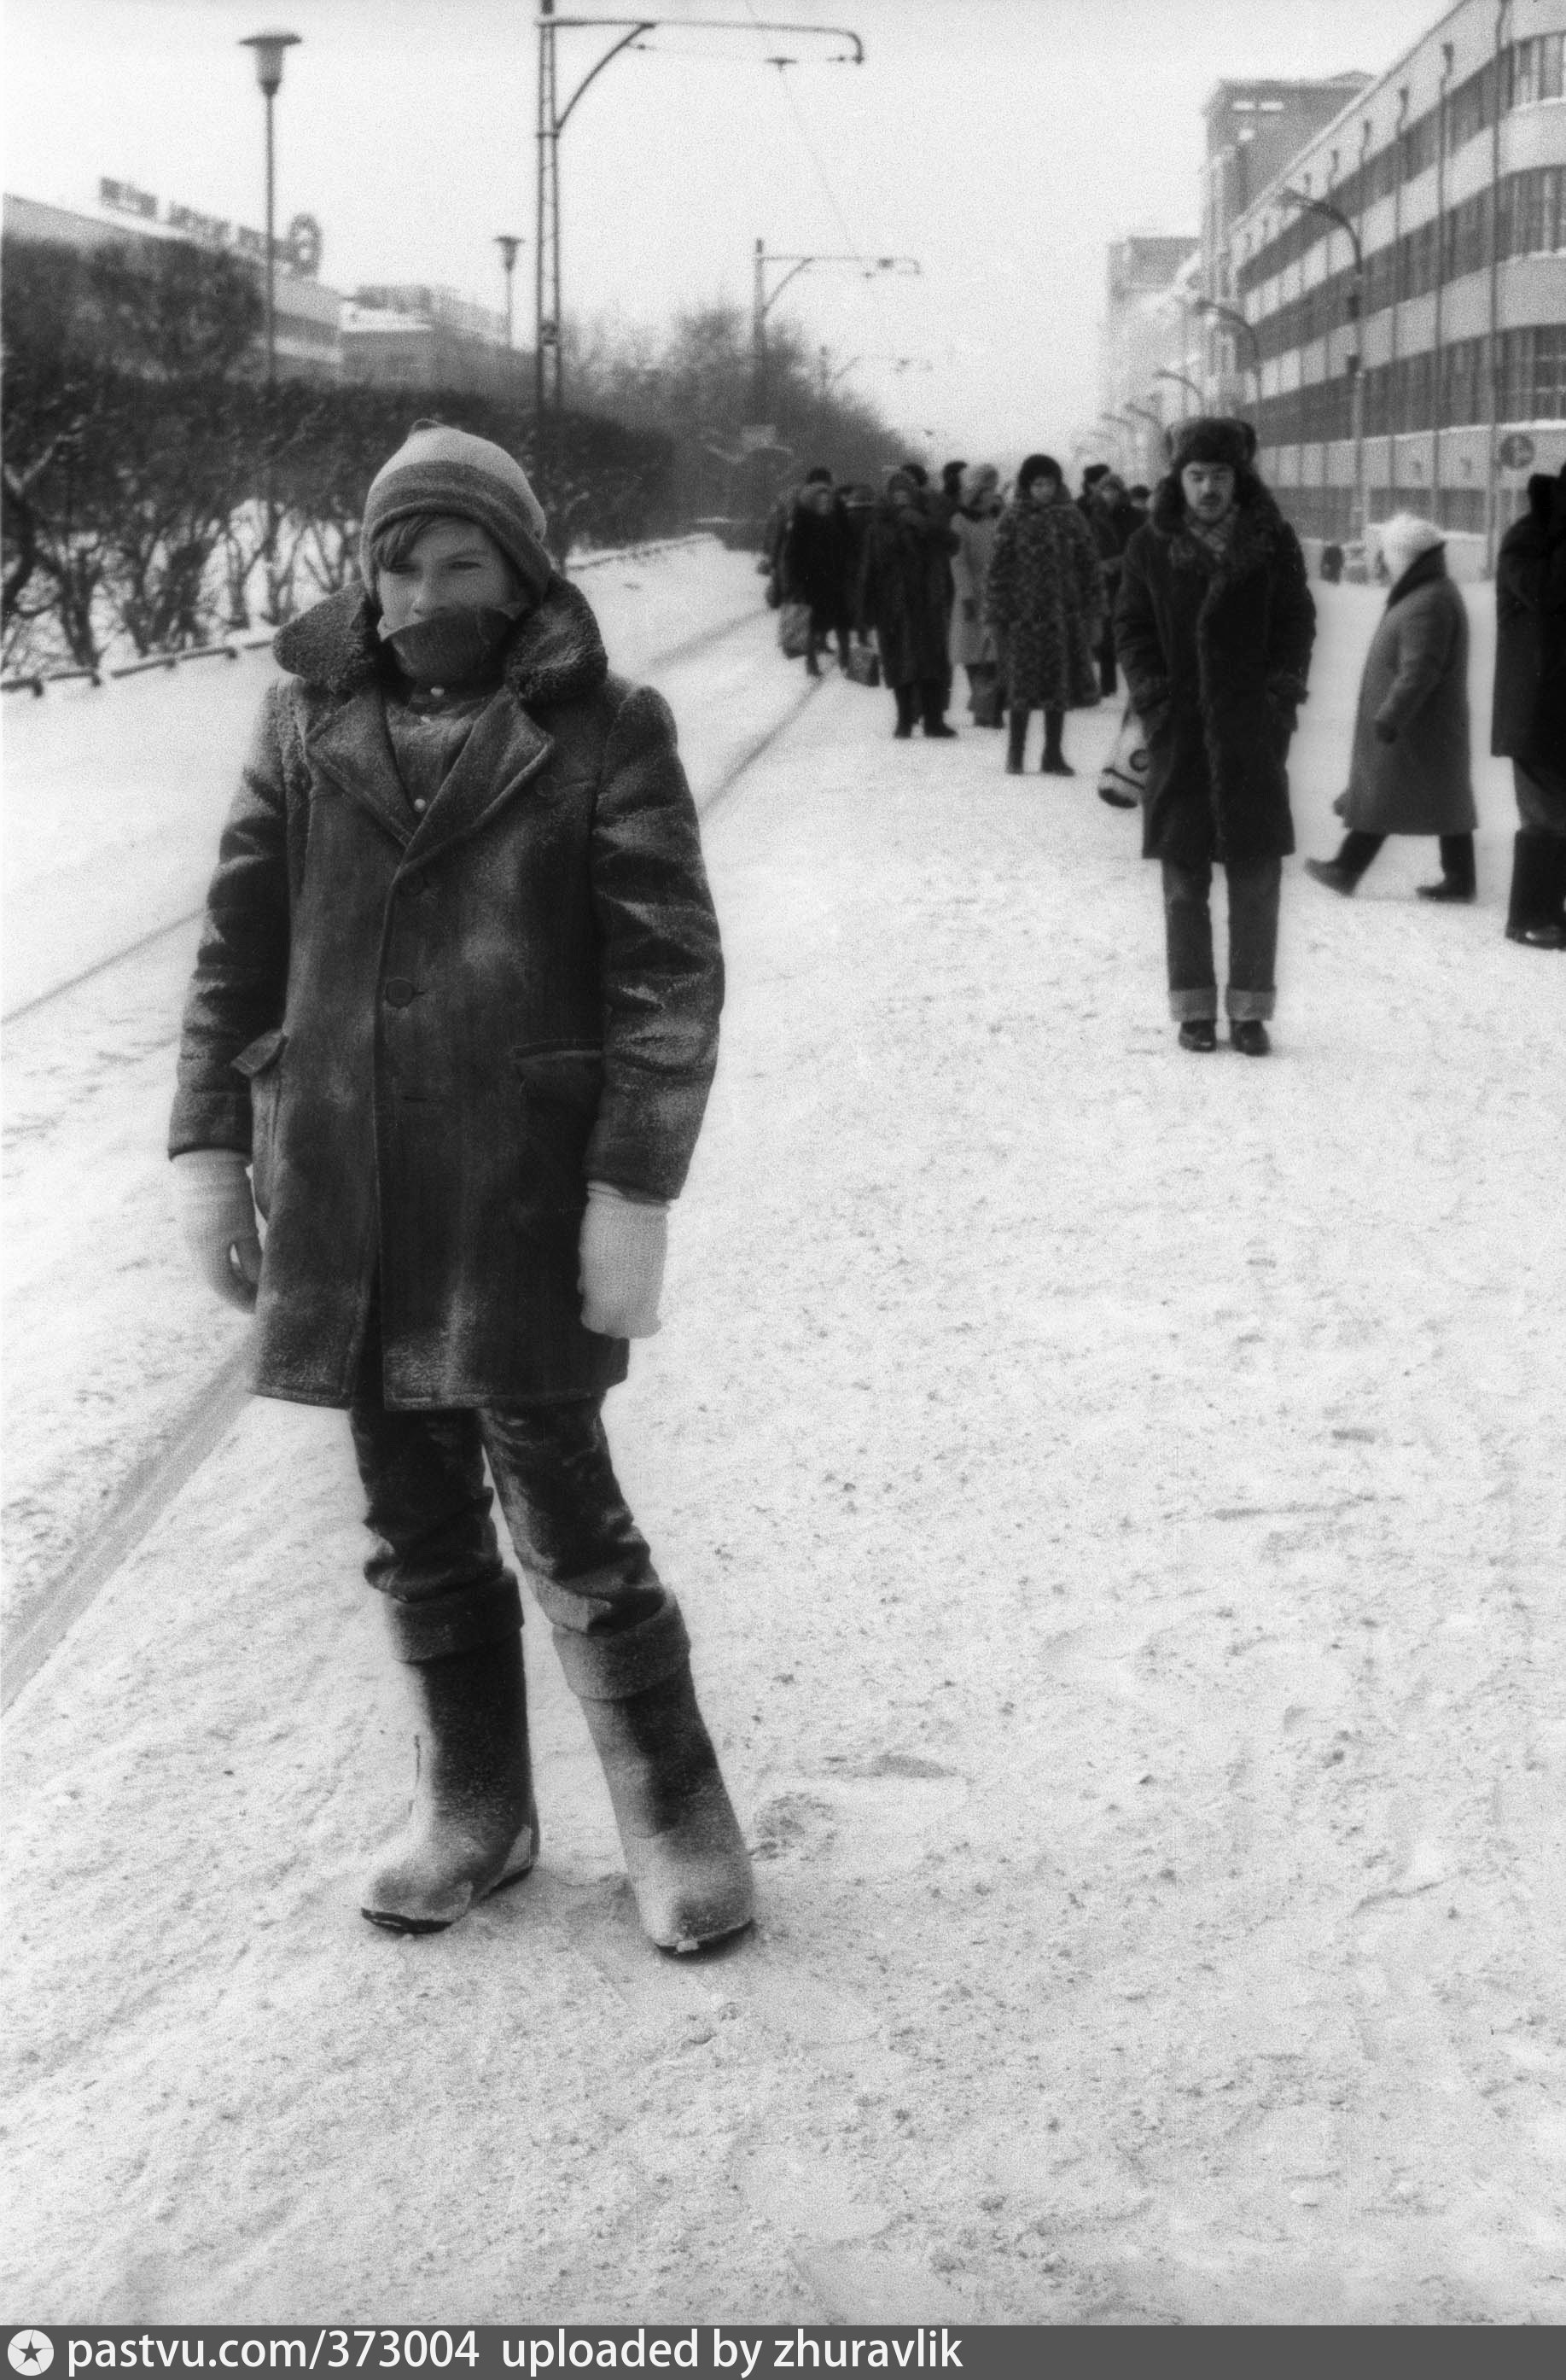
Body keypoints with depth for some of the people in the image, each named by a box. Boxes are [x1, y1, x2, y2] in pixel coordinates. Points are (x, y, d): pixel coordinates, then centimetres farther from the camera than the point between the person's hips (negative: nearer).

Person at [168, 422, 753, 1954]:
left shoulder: (600, 731, -5)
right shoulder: (309, 719, 5)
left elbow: (670, 975, -9)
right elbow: (238, 947, 9)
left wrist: (634, 1191, -14)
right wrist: (209, 1144, 4)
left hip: (524, 1196, -4)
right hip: (341, 1199, 4)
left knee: (566, 1521, 0)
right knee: (415, 1529, 14)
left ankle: (675, 1816, 17)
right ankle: (472, 1805, 31)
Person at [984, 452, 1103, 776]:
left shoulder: (1070, 518, 6)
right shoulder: (1013, 518, -2)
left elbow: (1089, 566, 8)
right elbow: (999, 567, -3)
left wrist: (1092, 614, 3)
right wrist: (996, 613, -8)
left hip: (1064, 613, 3)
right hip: (1023, 615, -3)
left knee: (1060, 686, 7)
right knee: (1021, 687, 0)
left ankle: (1053, 755, 16)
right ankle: (1015, 755, 12)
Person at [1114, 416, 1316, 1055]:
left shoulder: (1273, 542, 3)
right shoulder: (1152, 545, 2)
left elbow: (1296, 625, 6)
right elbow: (1132, 627, 6)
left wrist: (1280, 693, -6)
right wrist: (1153, 694, -6)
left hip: (1252, 735, 0)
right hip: (1179, 733, 0)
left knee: (1256, 880, 1)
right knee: (1184, 881, 4)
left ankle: (1249, 1008, 10)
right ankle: (1193, 1008, 13)